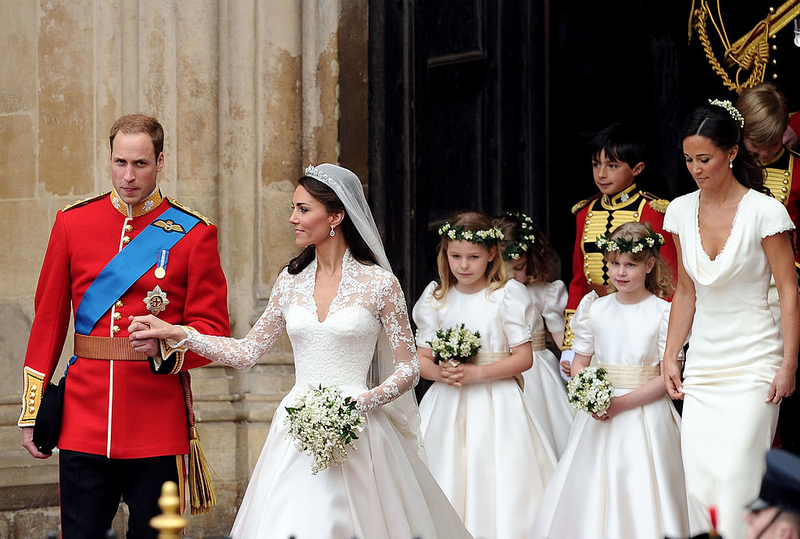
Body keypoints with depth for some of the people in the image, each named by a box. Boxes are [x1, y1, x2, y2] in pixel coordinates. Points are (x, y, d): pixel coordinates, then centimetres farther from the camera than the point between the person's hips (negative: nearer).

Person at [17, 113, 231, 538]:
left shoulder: (193, 234, 1)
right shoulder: (73, 222, 7)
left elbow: (213, 328, 1)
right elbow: (48, 320, 11)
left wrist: (165, 344, -21)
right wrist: (32, 412, 8)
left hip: (158, 428, -1)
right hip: (83, 421, 2)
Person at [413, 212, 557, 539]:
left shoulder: (507, 295, -3)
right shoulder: (435, 298, 8)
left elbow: (524, 358, -6)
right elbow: (421, 359, 9)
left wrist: (476, 373, -16)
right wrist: (440, 373, -13)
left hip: (496, 404, -3)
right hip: (448, 405, 3)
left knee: (496, 485, -6)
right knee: (449, 484, 1)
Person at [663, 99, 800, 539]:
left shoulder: (765, 211, -10)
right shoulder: (681, 211, 5)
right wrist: (669, 357, 9)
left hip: (753, 363, -5)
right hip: (702, 363, 5)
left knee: (736, 477, -13)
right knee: (697, 482, -1)